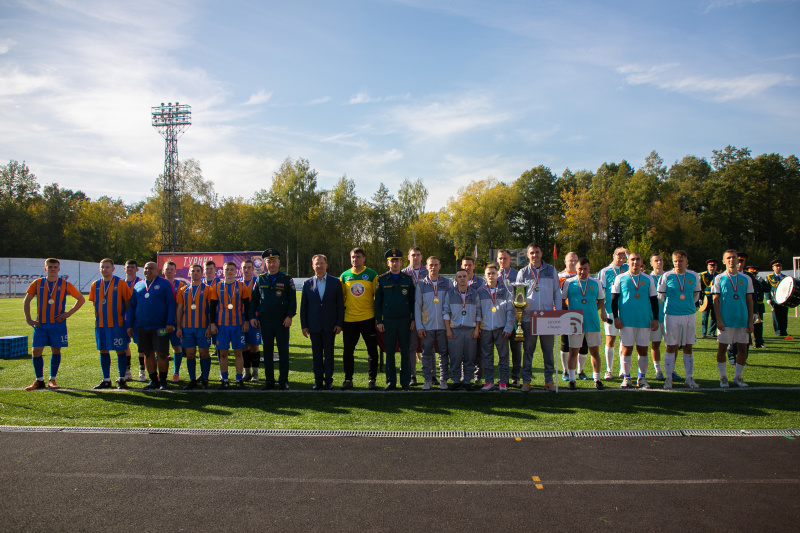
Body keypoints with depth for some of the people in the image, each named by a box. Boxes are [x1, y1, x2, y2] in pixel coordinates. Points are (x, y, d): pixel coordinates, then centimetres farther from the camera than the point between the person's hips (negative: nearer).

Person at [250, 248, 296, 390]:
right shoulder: (260, 279, 9)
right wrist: (252, 317, 5)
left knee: (283, 351, 2)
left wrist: (289, 316, -11)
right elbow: (254, 299, 12)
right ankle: (269, 380, 17)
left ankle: (283, 381, 11)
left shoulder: (287, 279, 0)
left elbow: (292, 299, -2)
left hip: (282, 321, -3)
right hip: (265, 321, 3)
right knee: (267, 352, 8)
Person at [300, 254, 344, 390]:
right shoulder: (307, 283, 6)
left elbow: (340, 304, 2)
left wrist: (339, 323, -4)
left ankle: (328, 380, 13)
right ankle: (318, 380, 16)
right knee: (316, 354, 7)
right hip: (314, 325, 1)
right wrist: (304, 325, 2)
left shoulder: (335, 282, 2)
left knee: (329, 354, 4)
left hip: (330, 325, -1)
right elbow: (303, 306, 7)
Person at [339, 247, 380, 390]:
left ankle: (372, 379, 14)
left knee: (372, 350, 3)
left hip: (368, 318, -2)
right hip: (349, 319, 2)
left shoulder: (372, 275, 1)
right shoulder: (344, 276, 7)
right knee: (347, 351, 6)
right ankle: (348, 379, 18)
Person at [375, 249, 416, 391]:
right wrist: (379, 321, 0)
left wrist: (413, 319, 2)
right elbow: (377, 301, 5)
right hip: (388, 321, 0)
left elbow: (413, 300, 8)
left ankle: (405, 381, 13)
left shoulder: (408, 279, 5)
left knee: (405, 352, 4)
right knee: (389, 352, 4)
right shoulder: (382, 279, 3)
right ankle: (391, 381, 13)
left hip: (405, 320, 0)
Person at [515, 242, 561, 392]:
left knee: (548, 350, 5)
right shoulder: (522, 273, 6)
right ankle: (526, 381, 12)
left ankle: (549, 380, 15)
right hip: (529, 318, 0)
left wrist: (558, 313, 2)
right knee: (528, 350, 5)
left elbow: (557, 293, 10)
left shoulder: (551, 271, 8)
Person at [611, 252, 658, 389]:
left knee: (643, 349, 4)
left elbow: (654, 300, 12)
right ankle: (626, 378, 7)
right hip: (626, 321, -1)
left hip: (644, 320, 2)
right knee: (627, 349, -1)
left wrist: (655, 319, 6)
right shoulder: (620, 279, 5)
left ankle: (642, 378, 15)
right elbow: (614, 299, 4)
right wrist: (616, 318, -4)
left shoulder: (648, 279, 9)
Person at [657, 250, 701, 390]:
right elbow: (660, 297, 5)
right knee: (671, 347, 1)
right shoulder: (666, 277, -3)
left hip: (689, 315, 3)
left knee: (688, 348, 8)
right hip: (672, 315, -3)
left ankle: (689, 378, 16)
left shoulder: (694, 276, 5)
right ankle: (668, 378, 7)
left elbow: (696, 295, 18)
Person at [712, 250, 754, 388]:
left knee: (742, 348, 5)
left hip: (742, 320, 2)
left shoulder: (746, 279, 7)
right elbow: (715, 300, -1)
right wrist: (719, 320, -9)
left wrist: (750, 321, 4)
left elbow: (749, 301, 9)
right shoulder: (719, 279, 1)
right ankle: (723, 377, 14)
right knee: (722, 348, 2)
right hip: (725, 320, -2)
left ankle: (738, 376, 19)